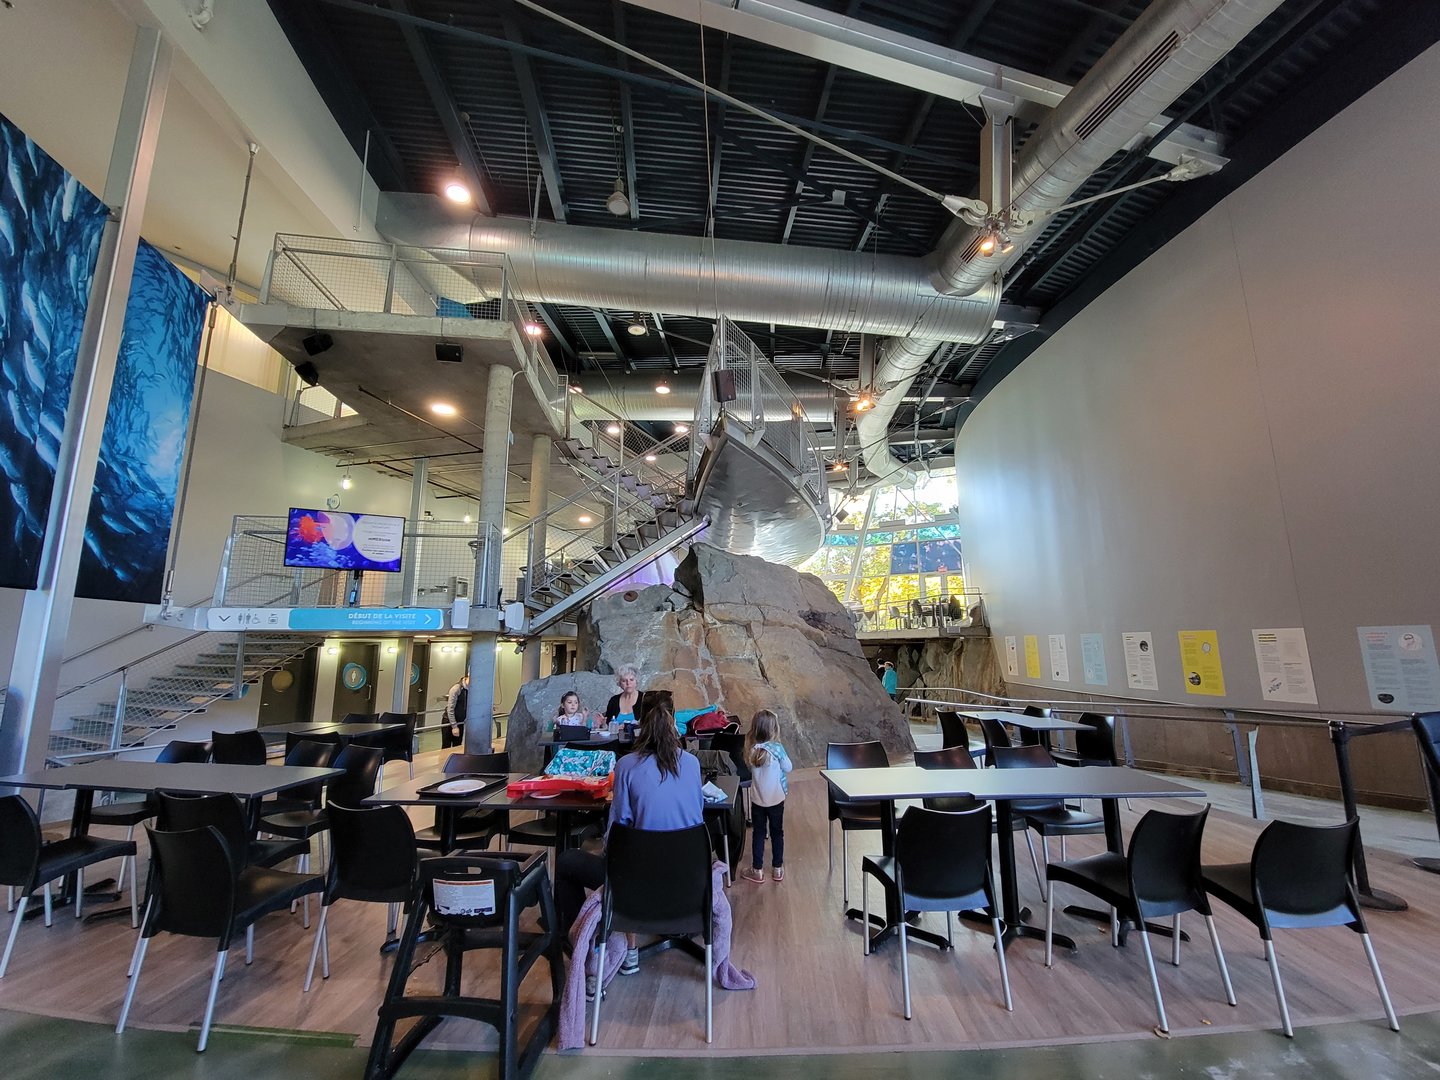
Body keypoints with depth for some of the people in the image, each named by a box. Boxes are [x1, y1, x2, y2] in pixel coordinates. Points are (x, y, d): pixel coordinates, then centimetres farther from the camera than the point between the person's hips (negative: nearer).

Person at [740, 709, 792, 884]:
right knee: (777, 833, 15)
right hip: (776, 799, -2)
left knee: (758, 833, 14)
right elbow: (788, 767, -8)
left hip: (757, 799, 2)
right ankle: (777, 869, 26)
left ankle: (757, 870, 21)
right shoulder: (776, 748, -21)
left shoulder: (752, 749, -11)